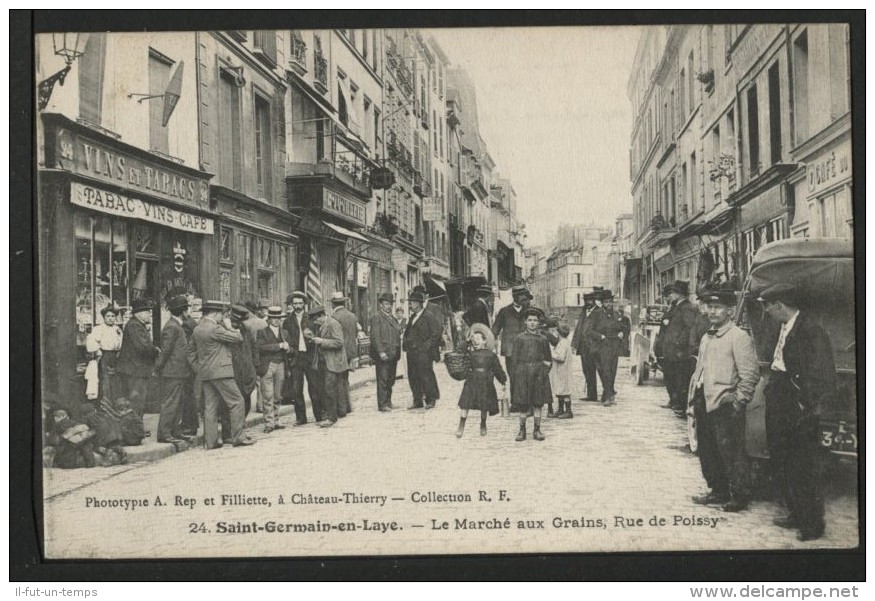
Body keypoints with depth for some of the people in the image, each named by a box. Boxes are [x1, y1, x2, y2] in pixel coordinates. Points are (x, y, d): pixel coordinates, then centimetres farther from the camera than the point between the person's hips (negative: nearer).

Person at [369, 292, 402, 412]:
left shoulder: (392, 318, 20)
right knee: (383, 380, -5)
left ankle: (388, 402, 20)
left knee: (390, 380, 11)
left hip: (393, 355, 8)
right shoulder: (376, 317, -6)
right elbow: (375, 336, -13)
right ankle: (382, 405, -2)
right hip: (383, 355, -8)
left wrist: (397, 353, 15)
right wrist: (381, 352, -20)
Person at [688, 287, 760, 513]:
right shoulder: (706, 338, 17)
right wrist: (693, 401, 14)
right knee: (707, 451, 13)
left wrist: (738, 404, -14)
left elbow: (750, 374, -13)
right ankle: (718, 491, 27)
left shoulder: (739, 337, -8)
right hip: (704, 403, 8)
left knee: (731, 453, -2)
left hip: (725, 405, -8)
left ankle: (740, 497, 11)